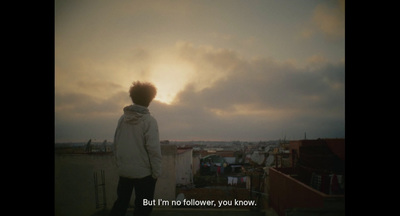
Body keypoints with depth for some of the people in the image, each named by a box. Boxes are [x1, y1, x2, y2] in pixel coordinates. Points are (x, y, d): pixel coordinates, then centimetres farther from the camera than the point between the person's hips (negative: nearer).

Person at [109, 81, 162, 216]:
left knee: (121, 204, 21)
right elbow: (153, 149, -18)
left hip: (124, 171, 5)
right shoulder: (149, 121, -15)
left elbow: (116, 144, 5)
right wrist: (156, 172, -7)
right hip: (144, 173, -5)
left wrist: (119, 164, 16)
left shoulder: (123, 118, -1)